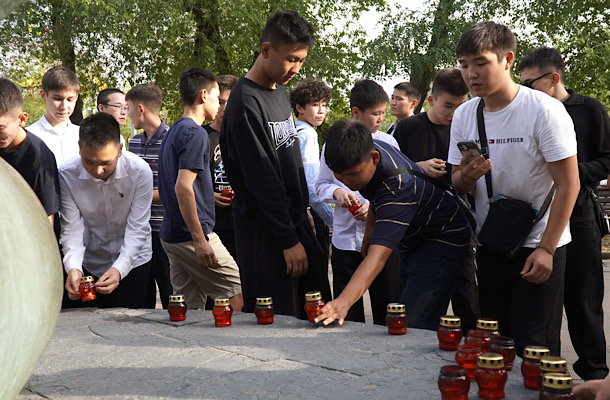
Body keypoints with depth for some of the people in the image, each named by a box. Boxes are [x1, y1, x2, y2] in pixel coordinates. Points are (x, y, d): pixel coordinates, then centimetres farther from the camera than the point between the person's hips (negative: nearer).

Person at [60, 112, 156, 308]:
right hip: (90, 265, 1)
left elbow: (137, 229, -19)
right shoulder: (66, 175, -17)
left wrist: (119, 269, -32)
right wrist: (73, 267, -31)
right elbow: (72, 229, -13)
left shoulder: (139, 171, -21)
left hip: (134, 263, -1)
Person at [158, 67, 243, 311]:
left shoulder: (174, 131, 17)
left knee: (189, 309, 10)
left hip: (170, 234, 10)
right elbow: (183, 187, -22)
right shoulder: (195, 133, -12)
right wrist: (200, 240, -21)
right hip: (191, 235, -9)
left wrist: (213, 196, 29)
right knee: (238, 297, -2)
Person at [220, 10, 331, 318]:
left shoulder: (280, 90, 12)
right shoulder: (246, 102, -17)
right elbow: (262, 180, -19)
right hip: (265, 232, -9)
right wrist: (289, 240, -18)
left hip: (294, 219, 9)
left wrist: (303, 210, 18)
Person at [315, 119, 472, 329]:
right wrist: (370, 227, 12)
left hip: (442, 239, -9)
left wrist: (344, 302, -58)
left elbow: (378, 256, -48)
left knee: (414, 324, -22)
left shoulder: (398, 188, -38)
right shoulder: (364, 151, -14)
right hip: (413, 239, 9)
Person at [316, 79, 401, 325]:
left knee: (387, 306, 5)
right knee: (347, 310, 10)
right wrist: (337, 192, -13)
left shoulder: (388, 143, 3)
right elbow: (321, 185, 8)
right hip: (345, 237, 1)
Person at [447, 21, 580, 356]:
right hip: (489, 247, 5)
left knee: (533, 347, -3)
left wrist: (546, 249, -18)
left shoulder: (545, 111, -13)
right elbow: (458, 184, 10)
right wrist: (466, 176, -15)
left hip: (538, 248, -5)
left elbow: (568, 185, -13)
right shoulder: (463, 115, 2)